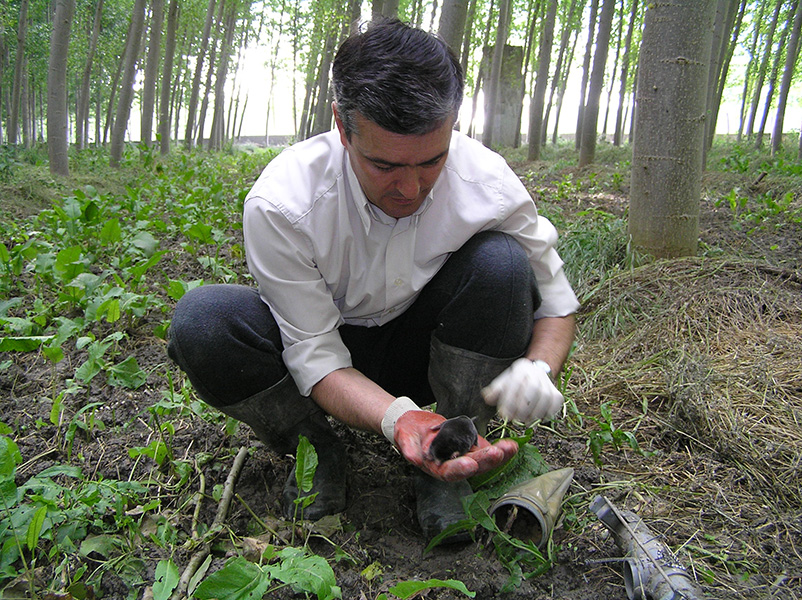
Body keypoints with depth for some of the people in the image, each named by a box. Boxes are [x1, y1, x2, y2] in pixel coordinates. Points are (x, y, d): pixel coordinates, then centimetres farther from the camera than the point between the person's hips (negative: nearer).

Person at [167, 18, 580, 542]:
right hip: (335, 357, -1)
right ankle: (318, 452, -4)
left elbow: (556, 301, -9)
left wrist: (539, 369, -31)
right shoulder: (281, 203, -28)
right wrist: (398, 417, -43)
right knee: (201, 320, -28)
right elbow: (315, 356, -24)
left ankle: (449, 462, -12)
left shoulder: (490, 185, -23)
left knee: (500, 262, -28)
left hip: (422, 349, 1)